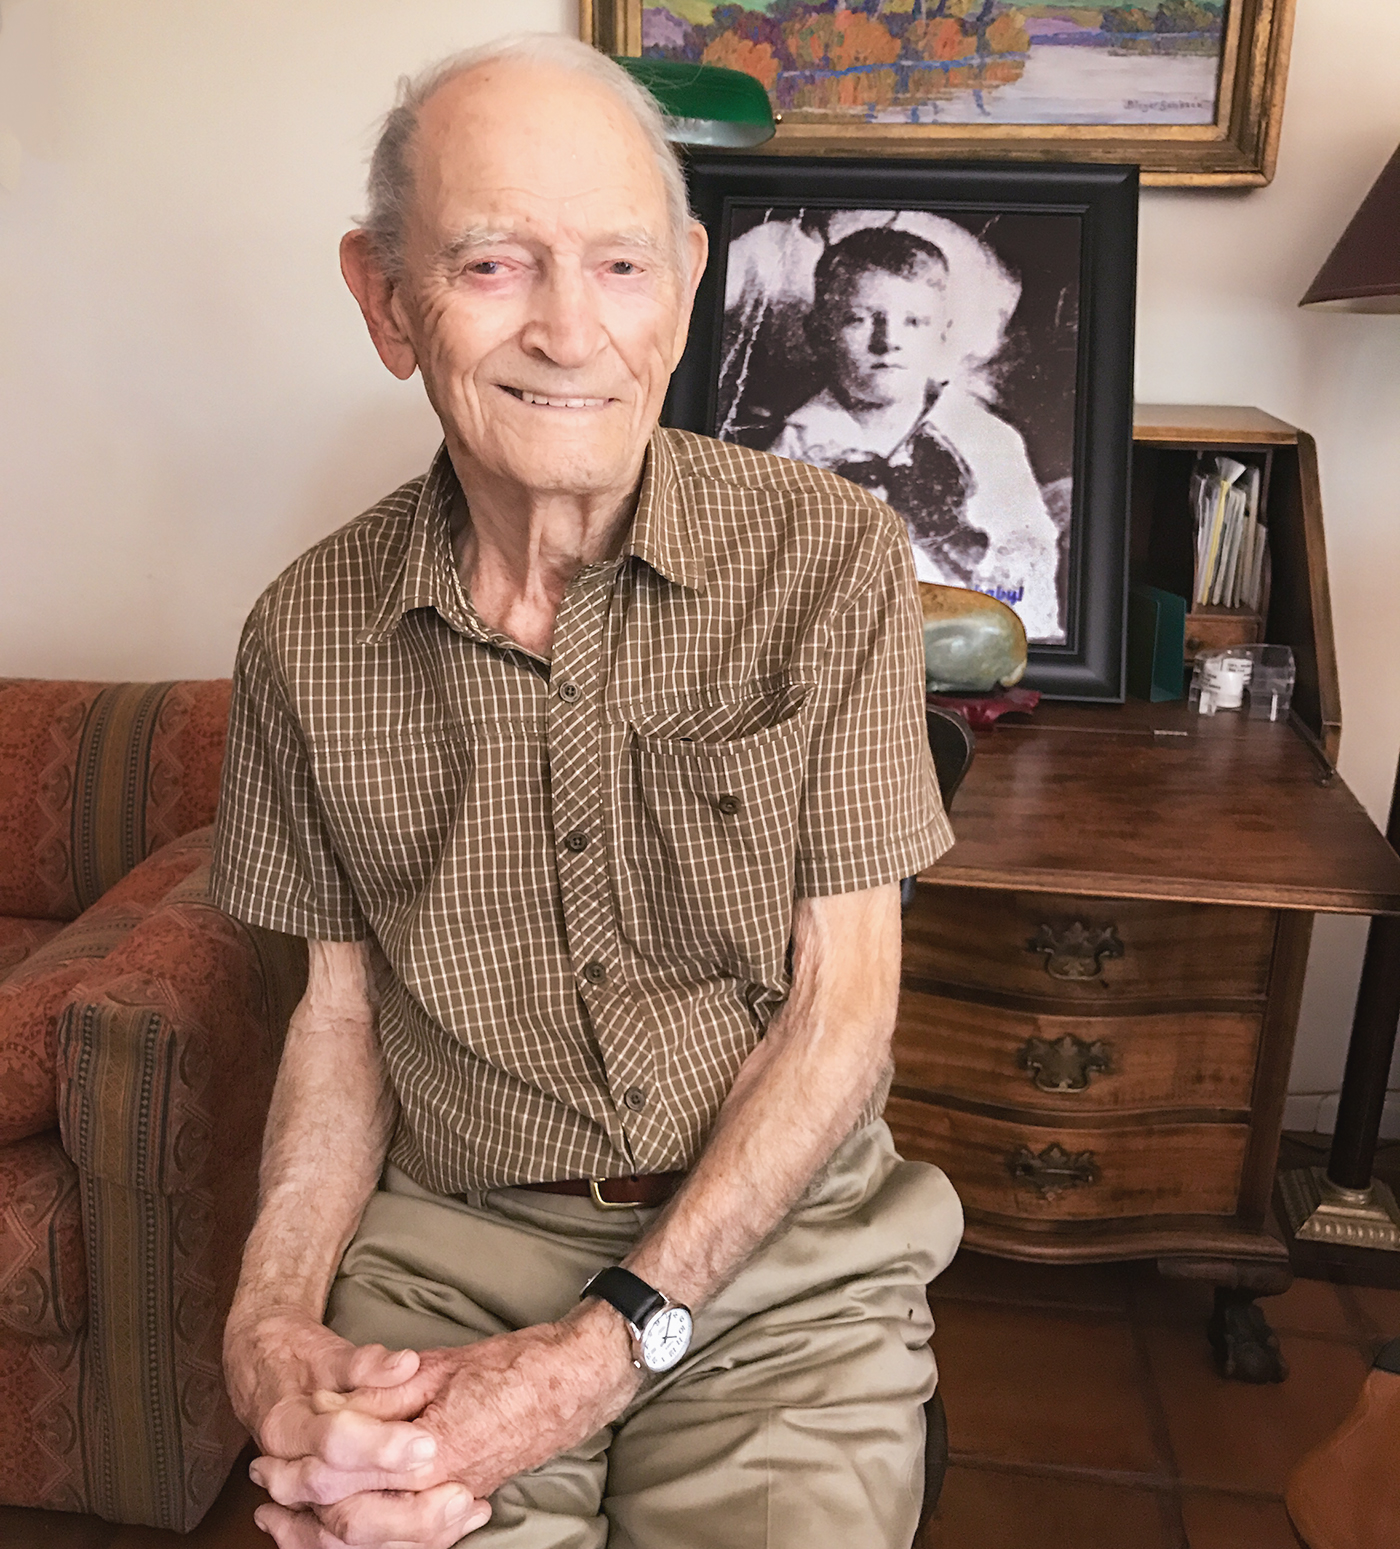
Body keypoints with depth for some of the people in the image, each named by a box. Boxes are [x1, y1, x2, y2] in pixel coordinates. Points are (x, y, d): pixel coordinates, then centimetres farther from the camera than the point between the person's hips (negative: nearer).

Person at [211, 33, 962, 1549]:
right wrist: (271, 1316, -10)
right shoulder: (307, 632, -1)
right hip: (441, 1246, 1)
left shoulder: (831, 556, -8)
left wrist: (609, 1345, -16)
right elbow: (342, 999, 7)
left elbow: (841, 1002, -8)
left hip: (780, 1237, 0)